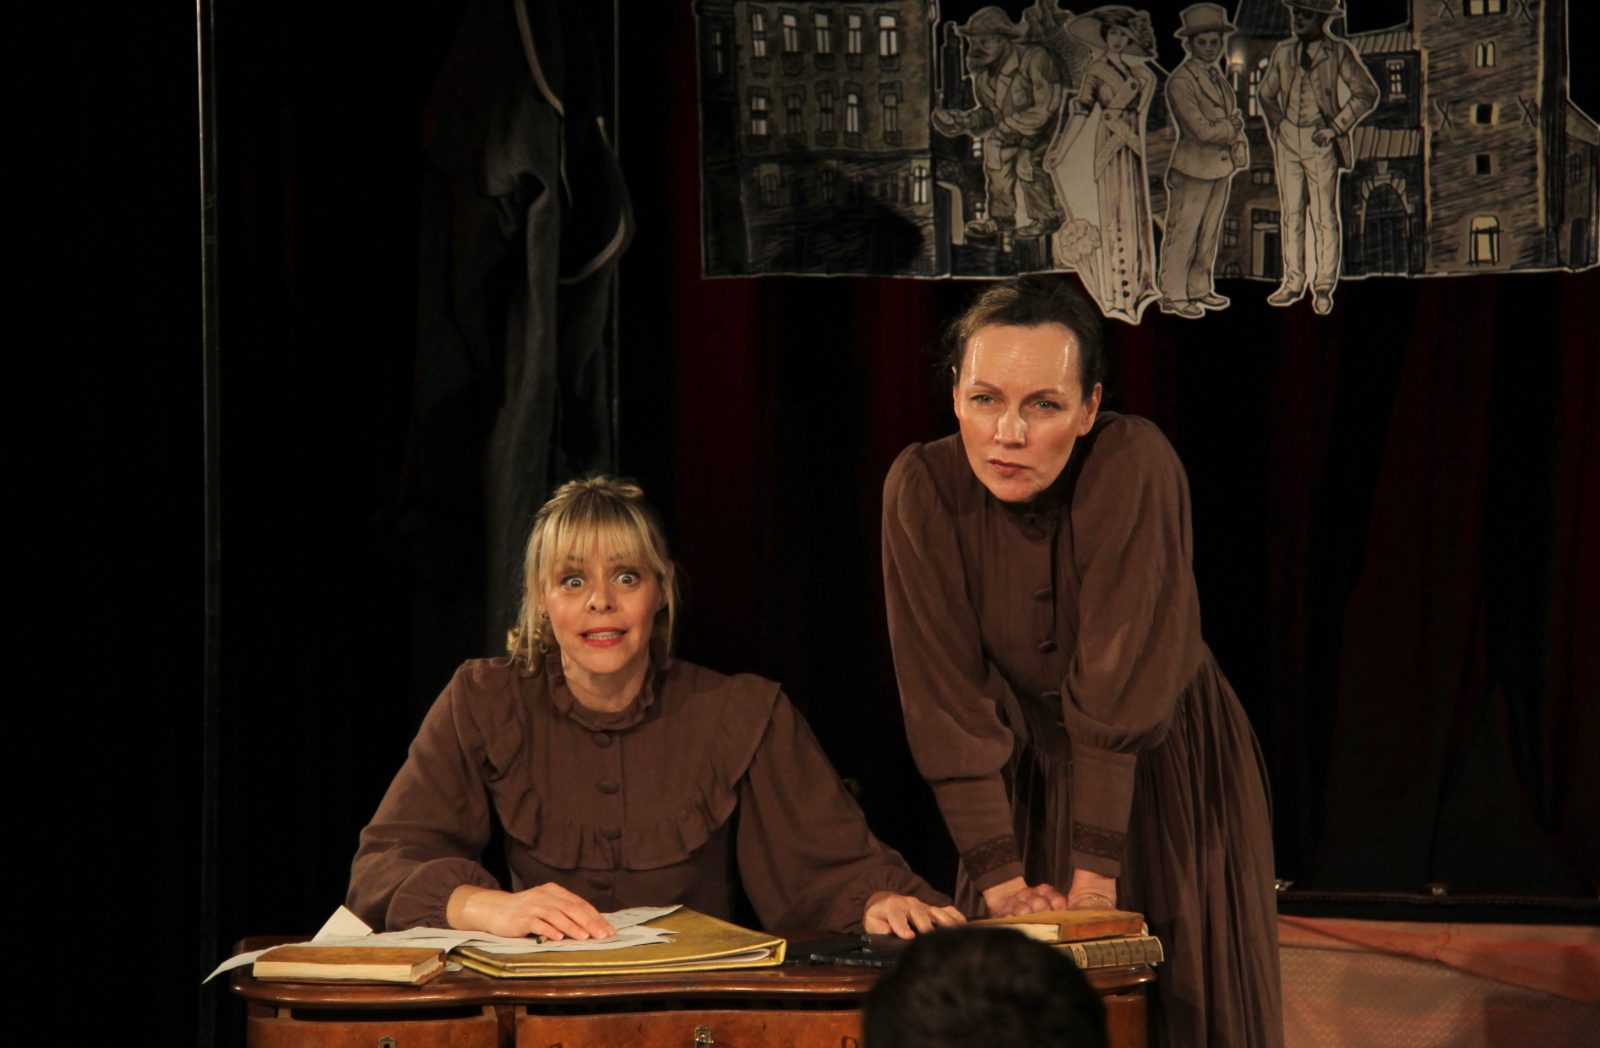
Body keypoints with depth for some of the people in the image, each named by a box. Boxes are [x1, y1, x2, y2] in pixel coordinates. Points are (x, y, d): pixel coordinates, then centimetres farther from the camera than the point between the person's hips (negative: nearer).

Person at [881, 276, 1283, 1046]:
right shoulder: (923, 487, -18)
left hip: (1163, 774, -2)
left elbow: (1120, 691, -27)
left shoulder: (1135, 465, -25)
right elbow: (949, 700, -18)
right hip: (1025, 779, 2)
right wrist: (999, 874, -22)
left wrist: (1094, 871, -29)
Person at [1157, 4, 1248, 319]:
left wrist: (1226, 128, -8)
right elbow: (1201, 130, -21)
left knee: (1209, 232, 14)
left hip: (1221, 167, 8)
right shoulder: (1180, 81, -16)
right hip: (1194, 168, -8)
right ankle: (1172, 295, 7)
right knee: (1183, 233, -1)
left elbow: (1234, 118, 13)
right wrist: (1231, 128, -6)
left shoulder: (1214, 75, 10)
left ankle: (1199, 289, 24)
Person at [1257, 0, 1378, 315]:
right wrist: (1276, 128, 11)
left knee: (1324, 216, -1)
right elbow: (1266, 94, 21)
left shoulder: (1339, 53, -5)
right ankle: (1293, 283, 13)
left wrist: (1335, 127, -9)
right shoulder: (1283, 52, 7)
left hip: (1320, 143, -4)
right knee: (1291, 215, 6)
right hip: (1287, 140, 4)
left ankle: (1323, 286, 6)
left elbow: (1367, 93, -4)